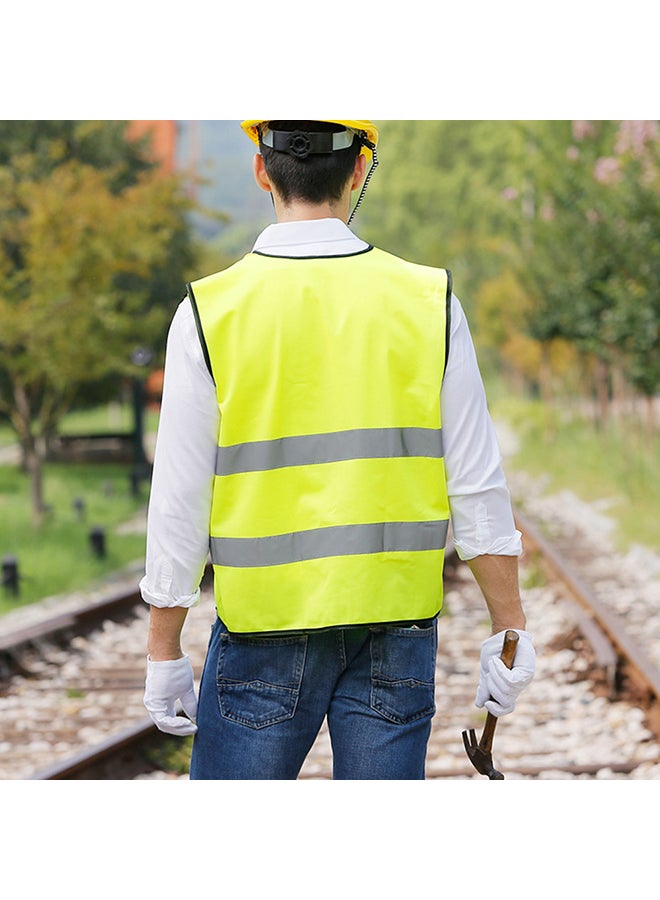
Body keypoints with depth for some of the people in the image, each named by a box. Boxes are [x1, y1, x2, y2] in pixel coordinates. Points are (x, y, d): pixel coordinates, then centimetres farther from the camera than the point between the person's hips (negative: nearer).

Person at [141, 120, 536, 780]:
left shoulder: (210, 311, -5)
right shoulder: (429, 302, -2)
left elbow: (181, 503, -3)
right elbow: (478, 488, -1)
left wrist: (164, 650, 6)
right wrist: (507, 630, 8)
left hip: (264, 626, -1)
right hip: (398, 626, 1)